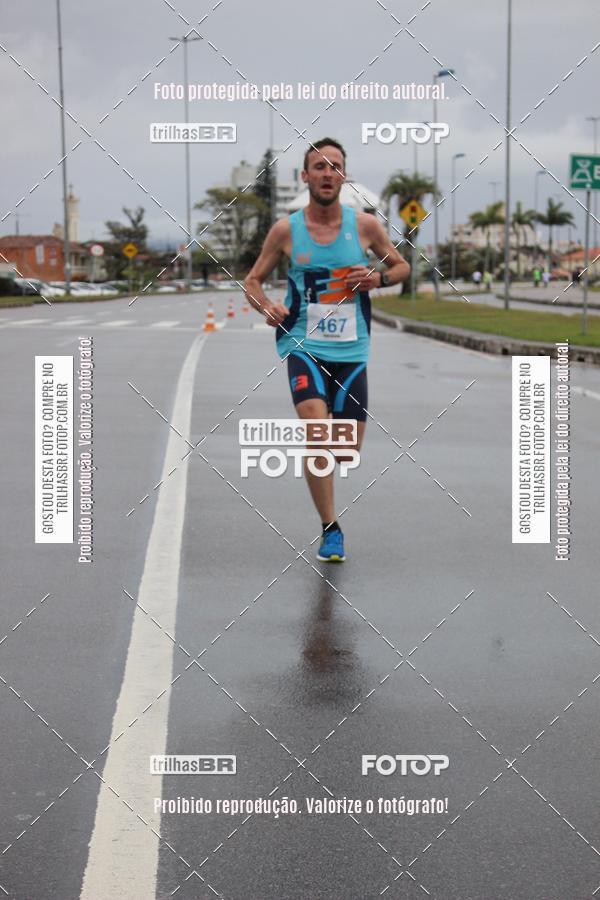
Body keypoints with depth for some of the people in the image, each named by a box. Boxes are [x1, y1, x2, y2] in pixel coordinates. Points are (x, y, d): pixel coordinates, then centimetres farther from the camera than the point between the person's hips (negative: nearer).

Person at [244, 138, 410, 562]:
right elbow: (253, 280, 10)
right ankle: (331, 529, -12)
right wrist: (266, 306, -12)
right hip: (303, 345, -2)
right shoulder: (286, 229, -1)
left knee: (347, 451, 5)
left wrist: (379, 278, -7)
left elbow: (403, 266, 15)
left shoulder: (365, 225, 1)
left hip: (351, 351, 2)